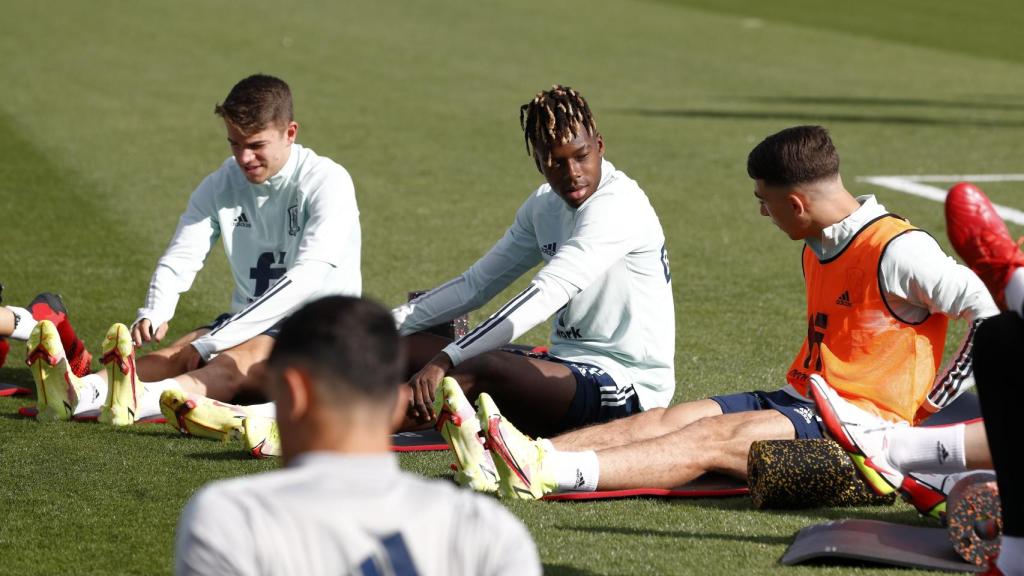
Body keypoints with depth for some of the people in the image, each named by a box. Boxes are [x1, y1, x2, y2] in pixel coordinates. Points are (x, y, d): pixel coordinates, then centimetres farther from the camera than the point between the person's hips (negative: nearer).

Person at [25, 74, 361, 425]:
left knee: (244, 357, -36)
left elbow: (309, 277, -28)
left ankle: (141, 401, -65)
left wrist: (211, 343, -34)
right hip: (252, 323, 6)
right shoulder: (221, 186, 4)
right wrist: (153, 315, -30)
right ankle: (77, 393, -52)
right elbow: (179, 258, -4)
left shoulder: (327, 182, -15)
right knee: (179, 353, -23)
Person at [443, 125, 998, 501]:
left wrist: (929, 408, -12)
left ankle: (553, 474, -45)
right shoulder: (818, 248, 15)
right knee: (671, 418, -12)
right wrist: (792, 397, 13)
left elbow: (989, 312, -16)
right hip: (804, 400, 9)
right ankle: (525, 455, -29)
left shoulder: (897, 251, -14)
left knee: (715, 438, -28)